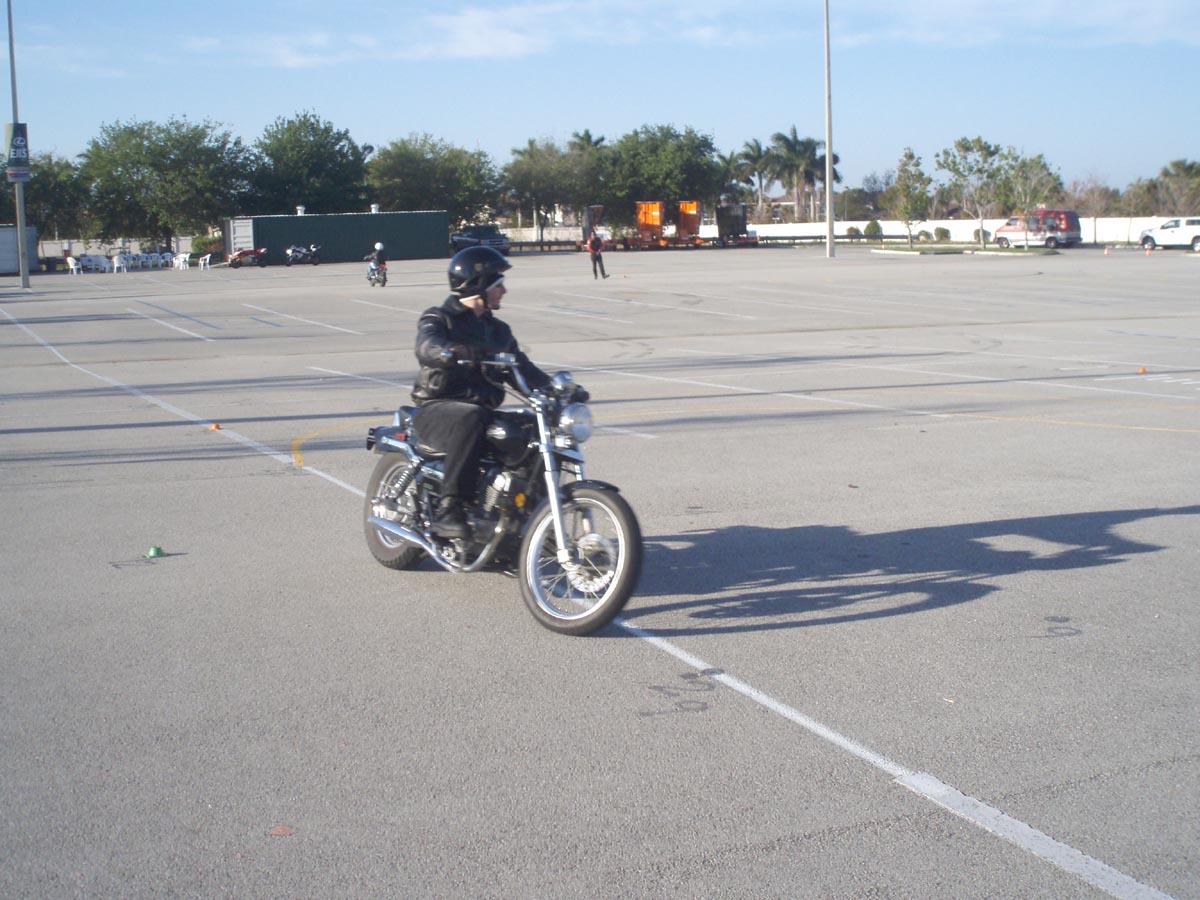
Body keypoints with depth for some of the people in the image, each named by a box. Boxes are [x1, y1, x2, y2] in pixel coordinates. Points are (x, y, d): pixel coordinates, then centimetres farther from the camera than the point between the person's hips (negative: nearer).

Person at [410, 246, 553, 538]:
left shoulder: (497, 330, 22)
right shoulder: (438, 319, 1)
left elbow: (522, 367, 18)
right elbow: (427, 348, -21)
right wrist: (459, 352, -43)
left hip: (483, 409, 6)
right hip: (436, 409, -6)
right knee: (471, 420, -39)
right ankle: (447, 508, -37)